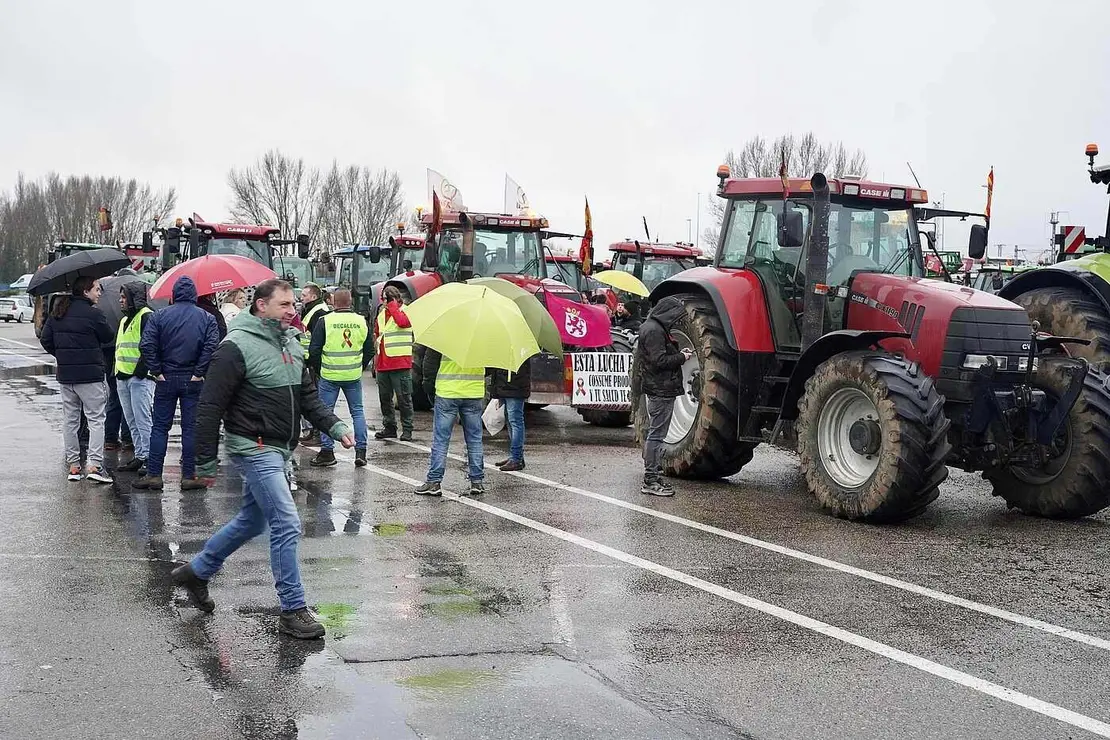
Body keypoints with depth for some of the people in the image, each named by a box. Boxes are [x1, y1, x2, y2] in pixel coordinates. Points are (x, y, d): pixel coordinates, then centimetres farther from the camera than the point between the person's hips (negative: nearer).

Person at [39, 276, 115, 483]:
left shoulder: (57, 314, 7)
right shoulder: (92, 314, -13)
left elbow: (45, 340, 8)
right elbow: (109, 339, -3)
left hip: (65, 374, 6)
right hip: (90, 375, -6)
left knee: (70, 420, 12)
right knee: (96, 419, -2)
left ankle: (73, 465, 16)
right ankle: (94, 464, -11)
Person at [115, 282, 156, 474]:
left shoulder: (146, 317, -9)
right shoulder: (125, 320, 22)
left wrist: (140, 371, -19)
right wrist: (118, 372, 15)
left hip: (140, 377, -10)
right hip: (123, 377, 10)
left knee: (143, 419, -8)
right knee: (132, 421, 12)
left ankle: (148, 457, -5)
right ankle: (139, 455, 18)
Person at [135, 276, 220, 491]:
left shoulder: (160, 316, 0)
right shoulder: (207, 318, -1)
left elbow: (146, 345, -11)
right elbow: (212, 346, -14)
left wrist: (156, 371, -5)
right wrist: (199, 373, -8)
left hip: (166, 379, 0)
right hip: (193, 381, 0)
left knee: (160, 427, 7)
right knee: (191, 428, 4)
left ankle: (153, 474, 7)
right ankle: (189, 476, 5)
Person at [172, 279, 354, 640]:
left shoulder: (290, 344, 10)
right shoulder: (237, 346, -16)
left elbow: (308, 396, 16)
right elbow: (211, 407, -14)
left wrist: (335, 426, 0)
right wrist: (206, 461, -12)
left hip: (278, 449, 9)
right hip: (254, 448, -9)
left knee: (251, 521, 21)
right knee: (287, 525, -10)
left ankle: (196, 572, 39)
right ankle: (293, 610, -1)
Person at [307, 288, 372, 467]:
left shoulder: (325, 321, -9)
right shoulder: (361, 321, 1)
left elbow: (314, 350, -6)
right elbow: (370, 349, 9)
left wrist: (318, 370, 9)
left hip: (329, 375, -3)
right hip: (354, 376, 3)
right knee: (357, 411, 11)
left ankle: (327, 451, 6)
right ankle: (361, 451, 8)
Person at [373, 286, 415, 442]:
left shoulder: (404, 311, -4)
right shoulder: (381, 313, 16)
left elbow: (402, 322, -28)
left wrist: (392, 306, -17)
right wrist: (376, 355, 19)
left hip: (400, 363, -7)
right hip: (383, 363, 7)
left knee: (404, 398, -3)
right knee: (384, 398, 13)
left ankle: (407, 430, 2)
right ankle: (389, 427, 23)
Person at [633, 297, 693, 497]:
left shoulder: (655, 327, 16)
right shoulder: (654, 330, -17)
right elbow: (659, 361, -23)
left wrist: (679, 353, 10)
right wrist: (681, 357, -11)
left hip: (659, 390, 11)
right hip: (660, 390, -11)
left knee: (655, 434, 15)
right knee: (656, 434, -8)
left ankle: (653, 474, 23)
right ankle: (650, 481, -5)